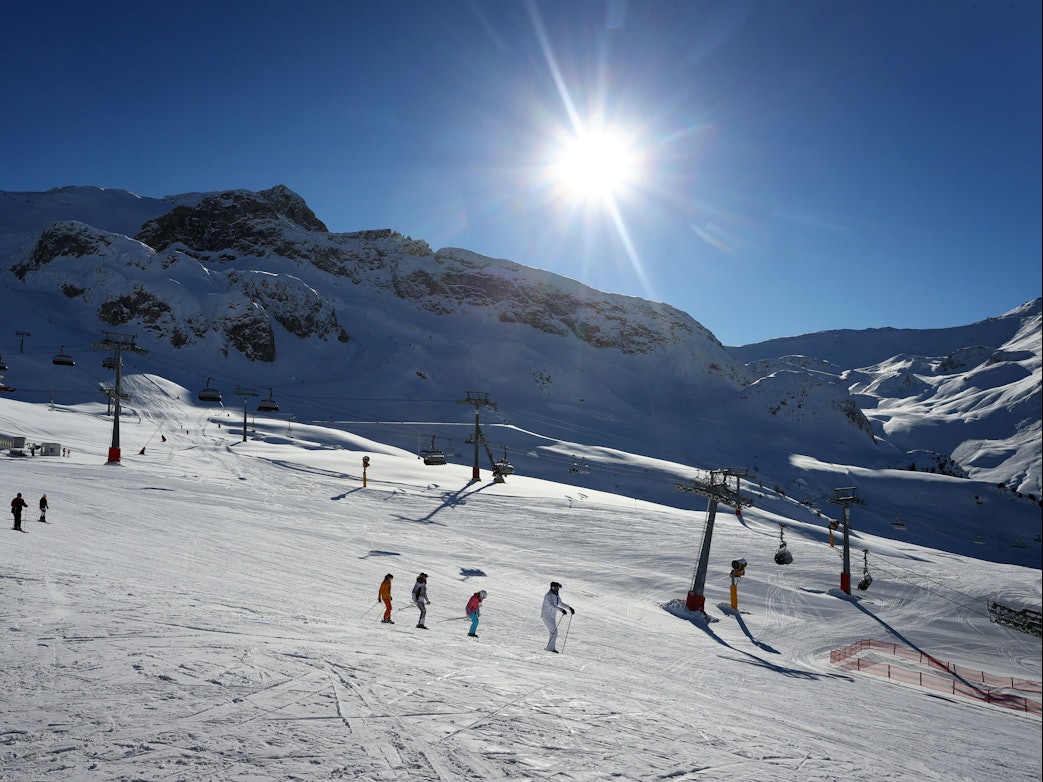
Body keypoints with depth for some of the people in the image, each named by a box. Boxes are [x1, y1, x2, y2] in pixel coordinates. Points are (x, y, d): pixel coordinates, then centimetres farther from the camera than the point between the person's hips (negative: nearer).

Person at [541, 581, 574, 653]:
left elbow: (561, 603, 22)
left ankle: (550, 647, 19)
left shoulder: (556, 595, 9)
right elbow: (551, 605, -37)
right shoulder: (549, 595, -21)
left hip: (553, 617, 9)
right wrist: (561, 610, -47)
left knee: (554, 632, 12)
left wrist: (570, 608, 9)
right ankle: (551, 648, -7)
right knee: (554, 632, -13)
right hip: (547, 616, -9)